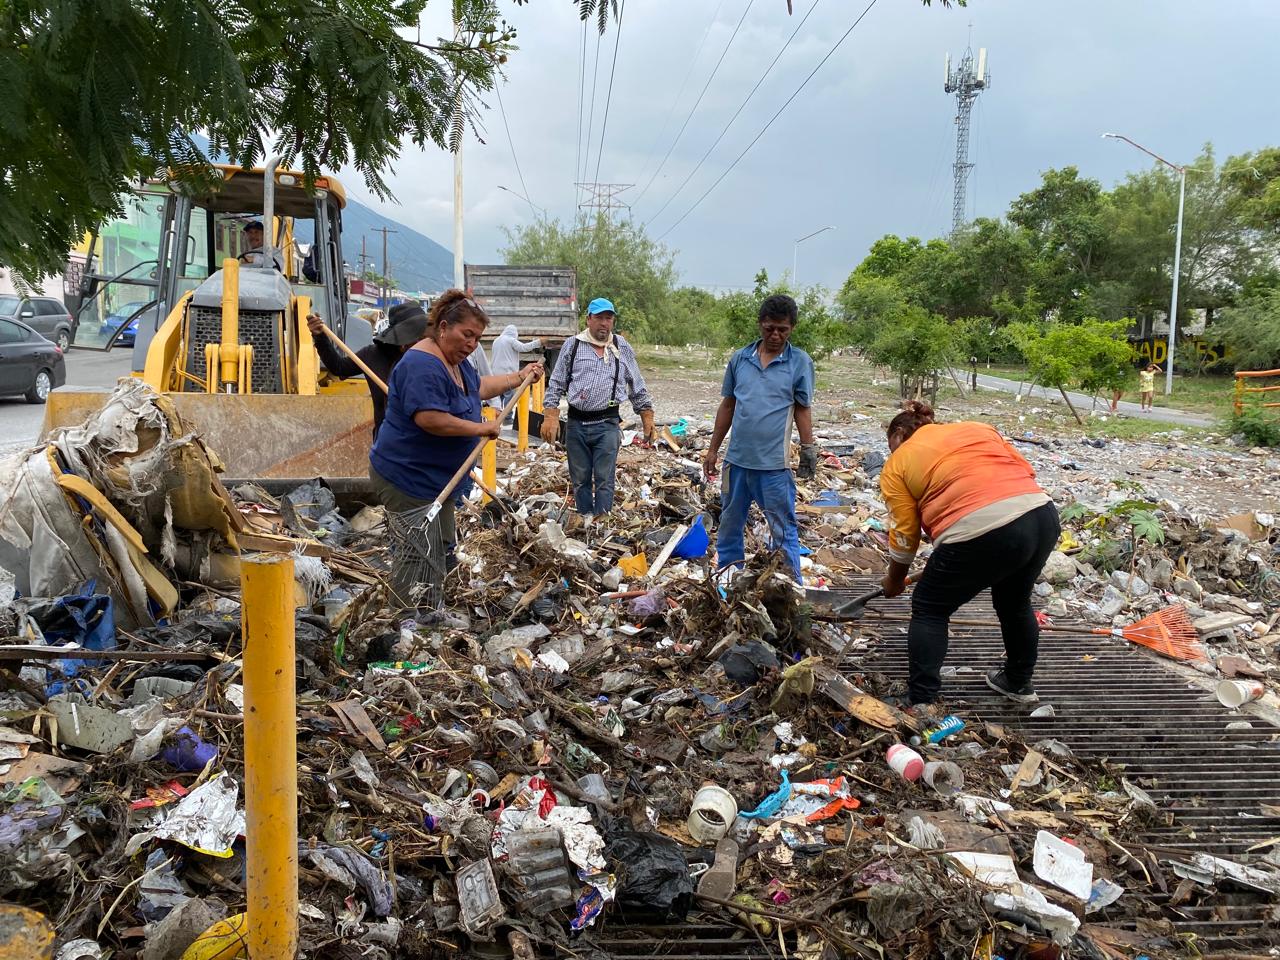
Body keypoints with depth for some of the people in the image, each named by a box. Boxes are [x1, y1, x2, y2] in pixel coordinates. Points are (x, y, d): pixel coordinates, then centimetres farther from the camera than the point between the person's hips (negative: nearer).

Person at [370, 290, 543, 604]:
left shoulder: (455, 361, 11)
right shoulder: (423, 365, -23)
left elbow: (479, 386, 30)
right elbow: (430, 419, -33)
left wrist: (519, 377, 26)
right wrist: (481, 428, -23)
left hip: (437, 479, 11)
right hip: (408, 479, -11)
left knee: (443, 549, 16)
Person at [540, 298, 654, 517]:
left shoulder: (623, 349, 8)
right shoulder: (572, 346, 5)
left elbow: (638, 389, 13)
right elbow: (556, 385, 6)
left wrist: (648, 419, 9)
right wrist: (550, 417, -3)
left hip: (607, 424, -1)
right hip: (576, 423, 1)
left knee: (604, 480, -5)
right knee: (579, 480, 8)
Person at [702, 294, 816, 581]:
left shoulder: (800, 362, -2)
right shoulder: (739, 359, 7)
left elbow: (803, 409, 1)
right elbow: (727, 406, 12)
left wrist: (808, 449, -6)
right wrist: (712, 450, 13)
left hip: (774, 463, -4)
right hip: (737, 459, 4)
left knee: (783, 531, 2)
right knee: (729, 524, 16)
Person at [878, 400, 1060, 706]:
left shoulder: (898, 463, 14)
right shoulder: (979, 428, 27)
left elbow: (904, 534, 13)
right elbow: (1026, 471, 21)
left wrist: (894, 581, 27)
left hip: (980, 532, -6)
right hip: (1042, 515, 6)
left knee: (929, 610, 13)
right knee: (1015, 602, 29)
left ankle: (922, 705, 10)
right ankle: (1019, 683, 45)